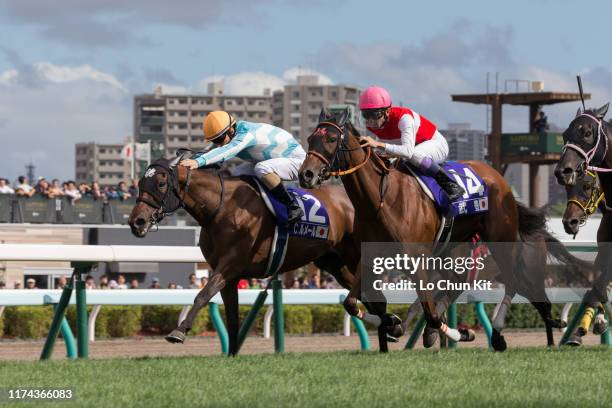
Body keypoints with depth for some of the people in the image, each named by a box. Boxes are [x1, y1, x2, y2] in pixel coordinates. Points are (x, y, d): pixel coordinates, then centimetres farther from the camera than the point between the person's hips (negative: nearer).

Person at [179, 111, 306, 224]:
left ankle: (293, 206, -27)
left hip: (295, 160, -9)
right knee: (238, 175, -1)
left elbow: (226, 151, -45)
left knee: (262, 169, -36)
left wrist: (199, 161, -57)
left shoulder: (246, 134, -31)